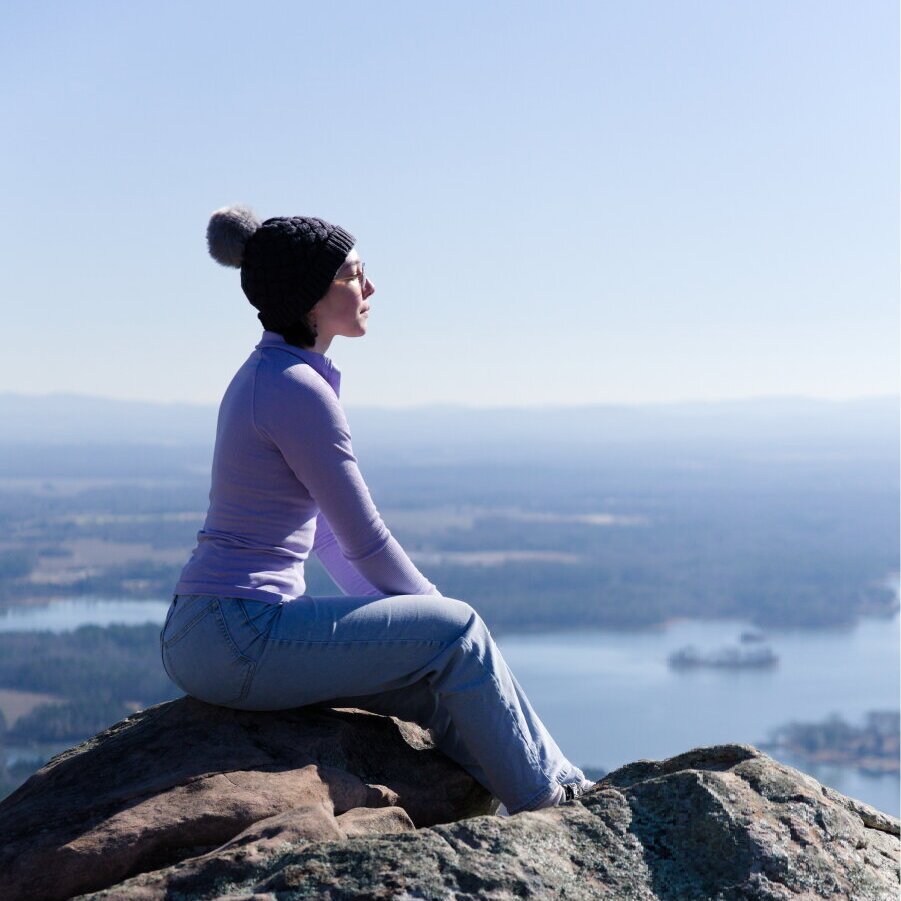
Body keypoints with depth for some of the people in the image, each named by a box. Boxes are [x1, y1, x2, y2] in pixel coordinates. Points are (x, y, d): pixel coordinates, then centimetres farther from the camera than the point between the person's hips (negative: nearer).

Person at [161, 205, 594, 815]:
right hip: (240, 636, -10)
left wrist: (409, 613, 19)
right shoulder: (299, 390, -16)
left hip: (208, 637, 10)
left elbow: (324, 533, 21)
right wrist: (433, 610, 6)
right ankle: (549, 799, 12)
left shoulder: (263, 377, 15)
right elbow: (367, 542, -12)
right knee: (455, 633, -3)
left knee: (440, 683, 12)